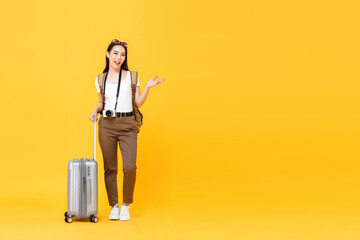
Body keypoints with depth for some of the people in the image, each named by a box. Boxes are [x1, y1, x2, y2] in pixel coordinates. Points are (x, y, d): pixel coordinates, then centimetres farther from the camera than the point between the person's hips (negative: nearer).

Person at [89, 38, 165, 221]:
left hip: (127, 125, -1)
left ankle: (126, 206, 8)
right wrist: (95, 111, 1)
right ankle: (114, 206, 17)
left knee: (130, 167, -11)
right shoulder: (100, 79, 9)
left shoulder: (131, 76, 6)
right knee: (110, 168, 3)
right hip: (107, 125, 1)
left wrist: (147, 87, -6)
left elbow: (138, 103, 6)